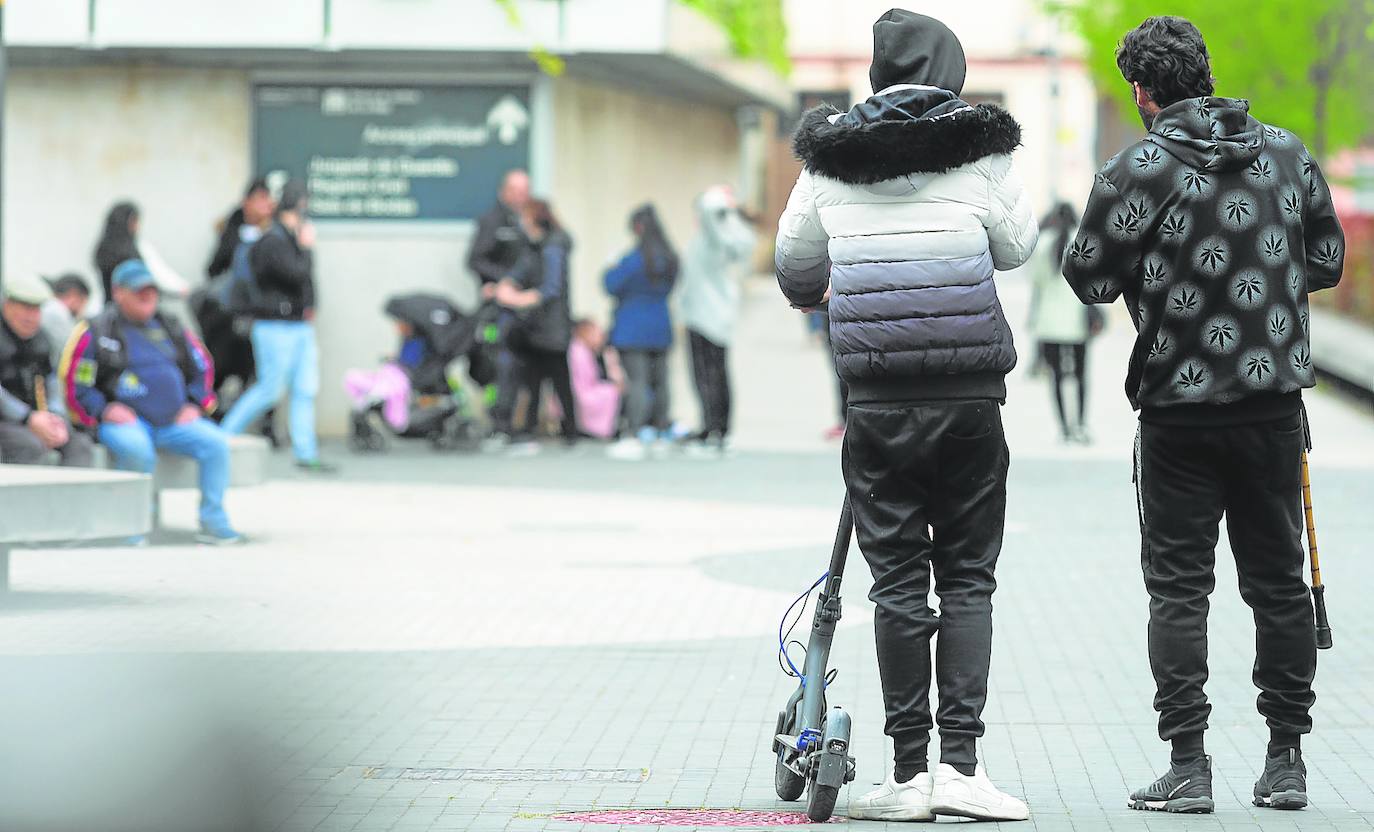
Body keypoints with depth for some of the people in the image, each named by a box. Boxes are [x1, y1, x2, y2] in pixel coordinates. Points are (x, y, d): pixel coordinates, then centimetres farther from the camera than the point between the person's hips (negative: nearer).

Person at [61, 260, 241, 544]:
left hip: (174, 420, 5)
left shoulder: (170, 327, 15)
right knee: (137, 449, -38)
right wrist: (105, 410, -14)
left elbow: (202, 368, 24)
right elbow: (75, 384, -1)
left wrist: (194, 404, 8)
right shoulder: (95, 333, 0)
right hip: (125, 420, -5)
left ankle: (213, 522, -9)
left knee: (216, 442, -17)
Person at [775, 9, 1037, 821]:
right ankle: (960, 761, -1)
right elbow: (1016, 246, 9)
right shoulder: (978, 152, -2)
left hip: (878, 402, 1)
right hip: (968, 398, -1)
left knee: (898, 582, 5)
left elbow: (795, 264, 19)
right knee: (967, 576, 6)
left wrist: (813, 294, 42)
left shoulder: (830, 160, 5)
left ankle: (909, 774, 6)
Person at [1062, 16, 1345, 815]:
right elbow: (1327, 259, 12)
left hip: (1179, 411, -3)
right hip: (1275, 402, 4)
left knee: (1179, 585, 3)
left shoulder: (1137, 171, -11)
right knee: (1279, 581, 11)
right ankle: (1287, 760, 15)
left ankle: (1189, 764, -1)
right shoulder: (1288, 153, 3)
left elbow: (1092, 277, -7)